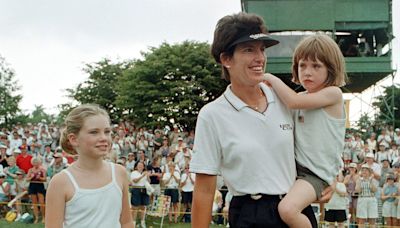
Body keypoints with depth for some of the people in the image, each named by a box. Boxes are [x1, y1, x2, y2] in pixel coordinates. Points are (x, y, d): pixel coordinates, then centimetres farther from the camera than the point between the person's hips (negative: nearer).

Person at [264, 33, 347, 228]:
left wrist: (272, 78, -8)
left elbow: (293, 101, -20)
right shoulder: (301, 97, 11)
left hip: (317, 173, -8)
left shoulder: (333, 93, -10)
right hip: (294, 167, 8)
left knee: (287, 209, -27)